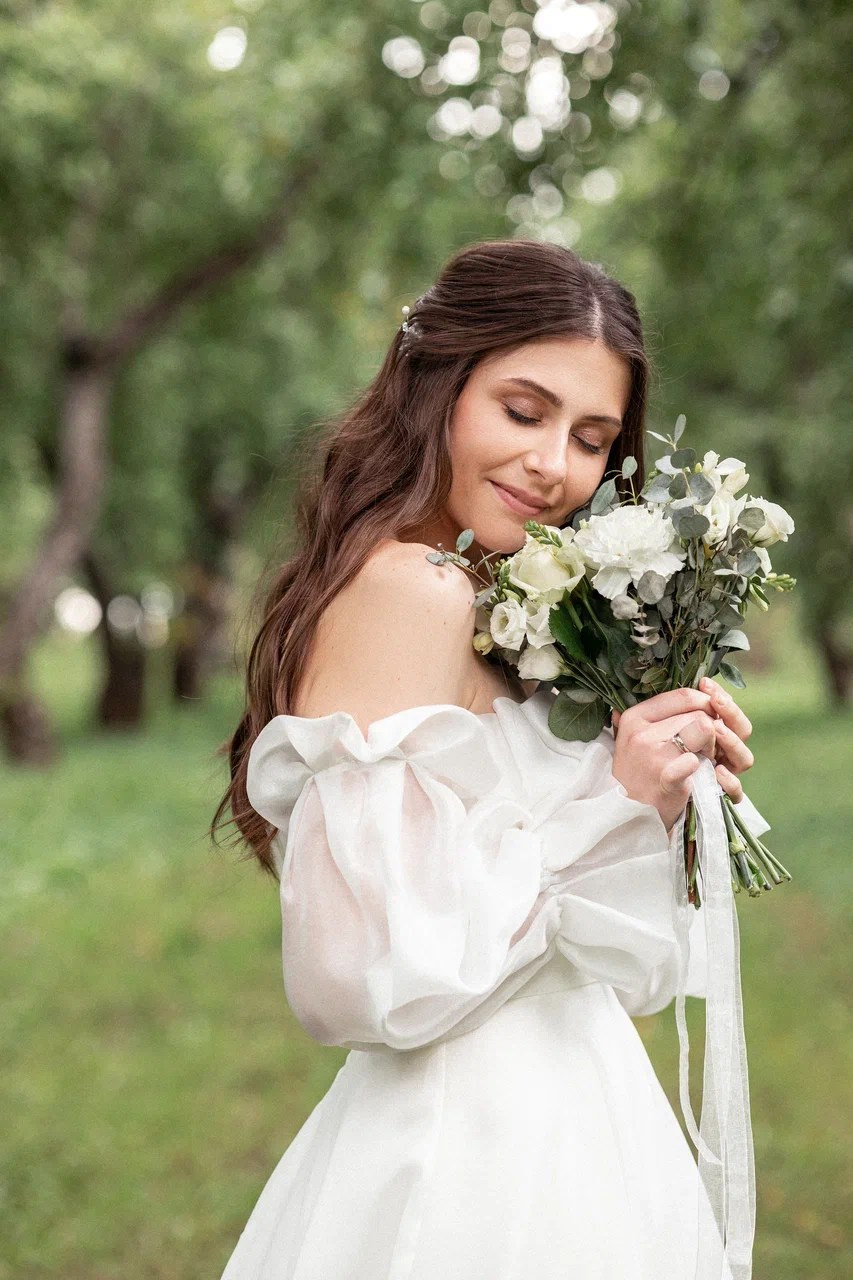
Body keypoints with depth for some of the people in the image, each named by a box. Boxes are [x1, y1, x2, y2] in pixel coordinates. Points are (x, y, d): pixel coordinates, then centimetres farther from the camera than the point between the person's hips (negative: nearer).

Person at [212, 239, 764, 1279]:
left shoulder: (481, 604, 9)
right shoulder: (408, 590, -18)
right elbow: (367, 975, -25)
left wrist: (664, 800, 0)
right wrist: (610, 808, -19)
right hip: (476, 1166, -9)